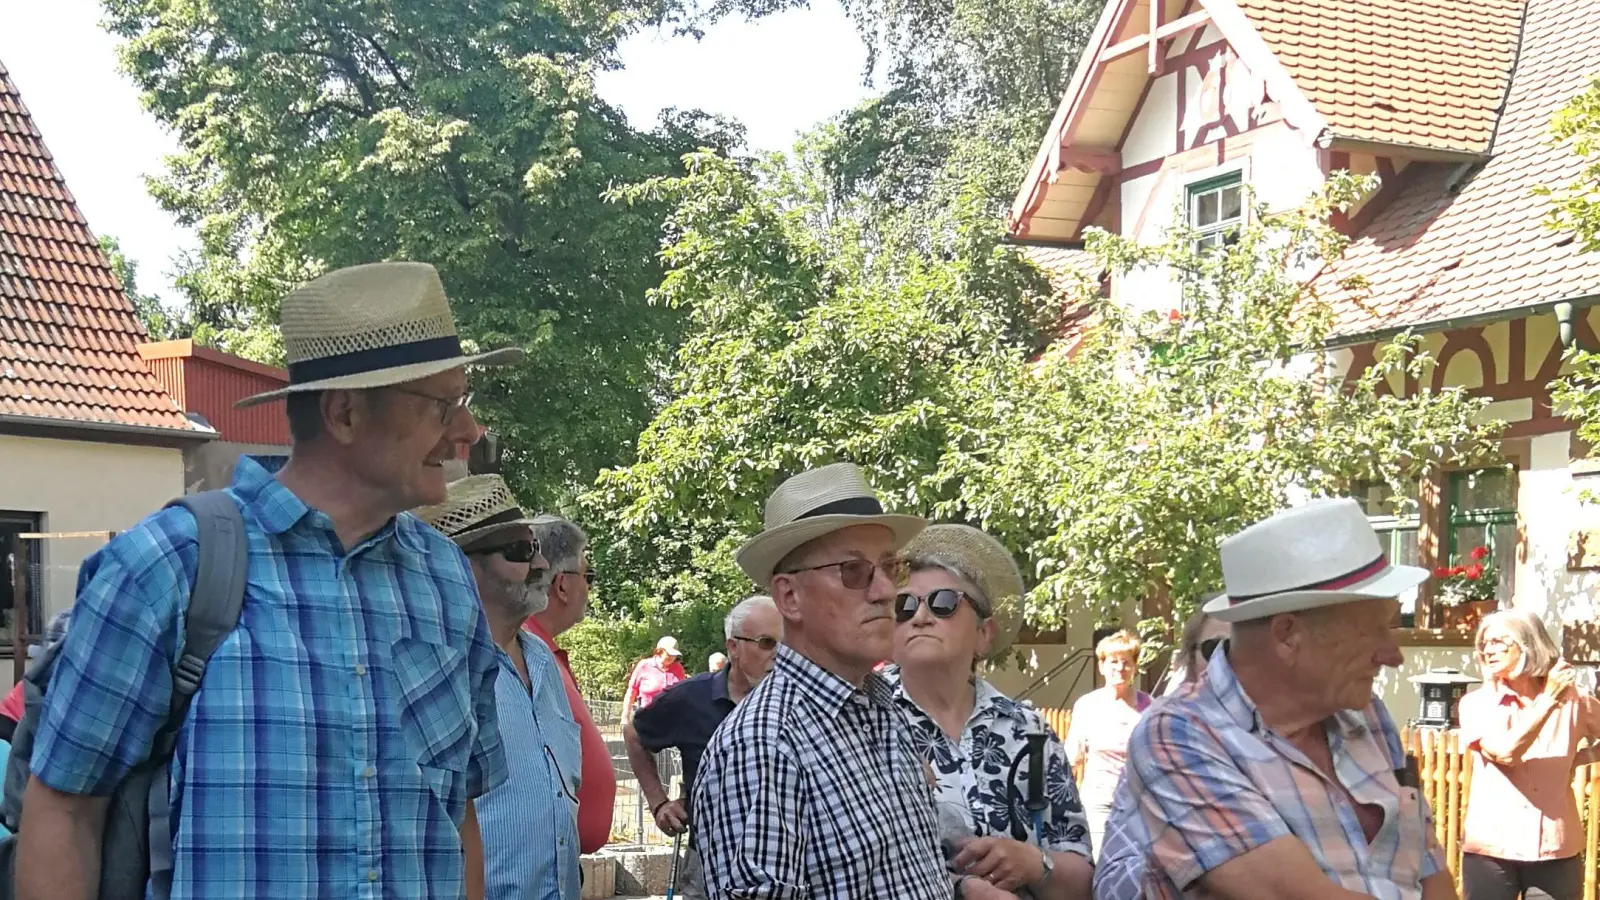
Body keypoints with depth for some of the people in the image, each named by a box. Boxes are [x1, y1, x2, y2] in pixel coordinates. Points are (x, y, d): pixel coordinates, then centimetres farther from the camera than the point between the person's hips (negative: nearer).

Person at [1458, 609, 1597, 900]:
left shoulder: (1571, 701, 4)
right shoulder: (1477, 703, -1)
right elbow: (1505, 753, -16)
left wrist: (1579, 758, -2)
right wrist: (1549, 701, -15)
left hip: (1557, 849, 1)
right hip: (1492, 848, -1)